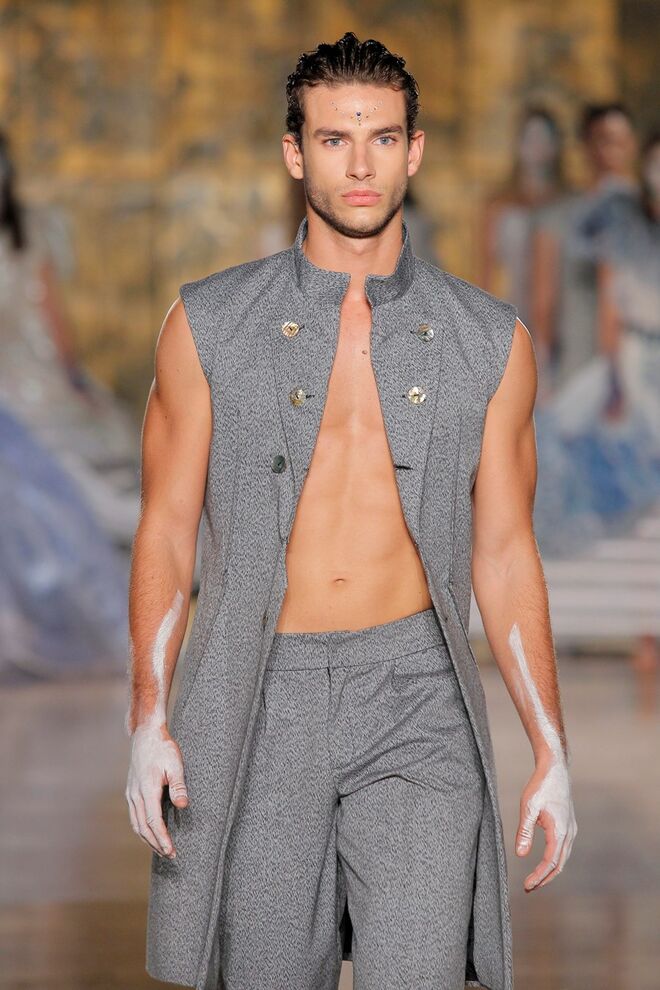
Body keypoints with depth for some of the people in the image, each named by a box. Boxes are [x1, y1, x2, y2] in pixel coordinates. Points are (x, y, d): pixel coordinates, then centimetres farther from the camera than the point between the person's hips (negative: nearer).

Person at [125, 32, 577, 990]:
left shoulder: (489, 342, 4)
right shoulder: (210, 325, 2)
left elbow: (506, 555, 7)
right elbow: (167, 532, 3)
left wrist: (552, 753, 3)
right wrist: (149, 723, -6)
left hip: (413, 702, 0)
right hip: (256, 700, 0)